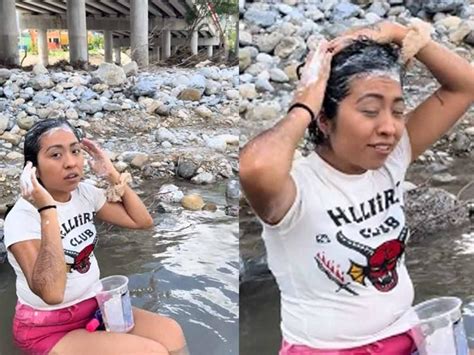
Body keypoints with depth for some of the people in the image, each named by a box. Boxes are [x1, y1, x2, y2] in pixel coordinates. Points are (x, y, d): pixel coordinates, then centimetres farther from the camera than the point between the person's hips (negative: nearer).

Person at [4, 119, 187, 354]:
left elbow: (143, 221, 2)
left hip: (94, 306, 7)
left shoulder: (84, 193, -2)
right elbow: (51, 293, -36)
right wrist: (48, 209, -38)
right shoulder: (22, 217, -22)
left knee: (171, 335, -11)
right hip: (48, 330, -6)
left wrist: (113, 176, -7)